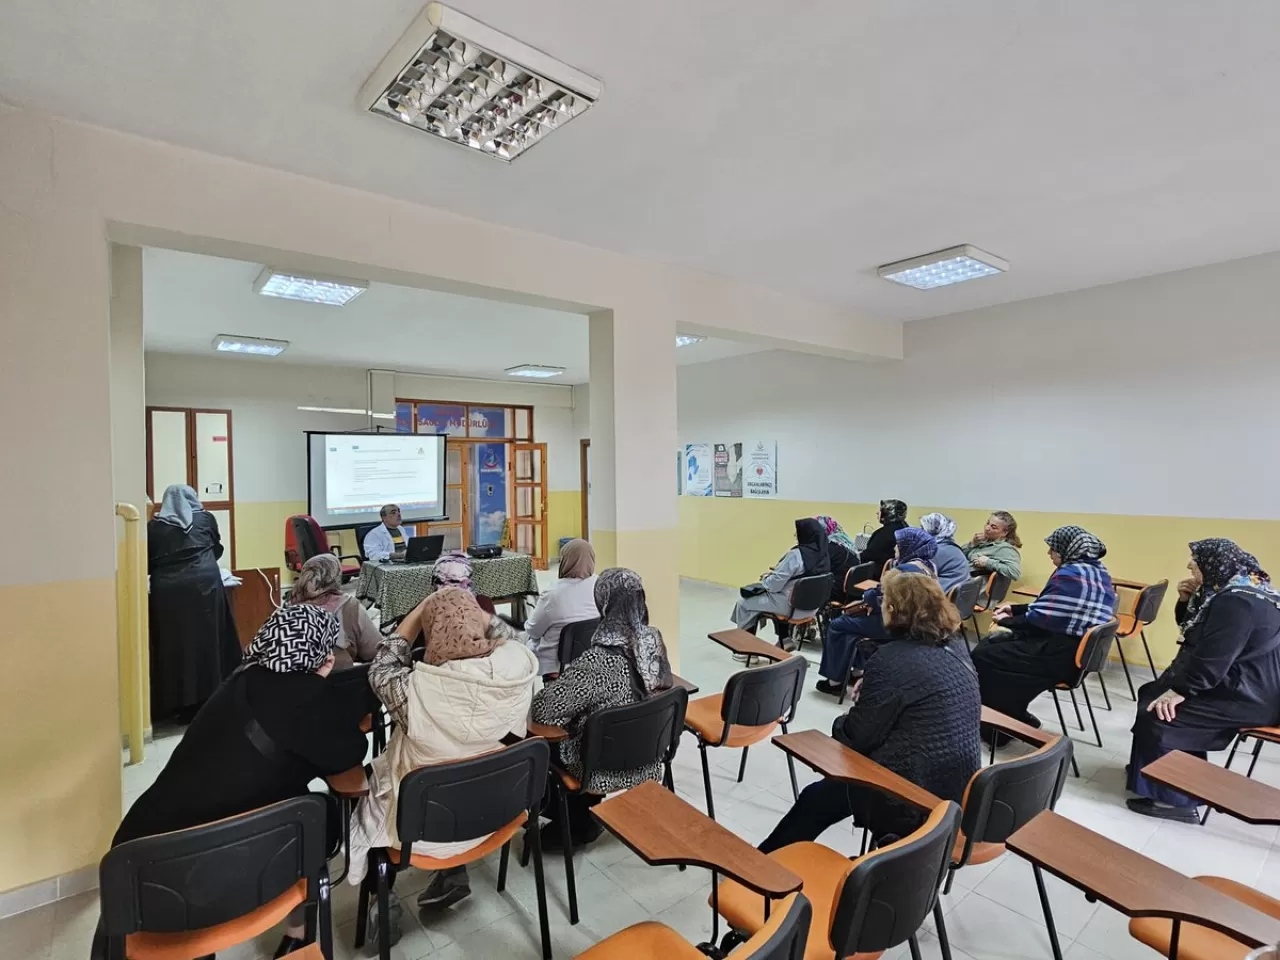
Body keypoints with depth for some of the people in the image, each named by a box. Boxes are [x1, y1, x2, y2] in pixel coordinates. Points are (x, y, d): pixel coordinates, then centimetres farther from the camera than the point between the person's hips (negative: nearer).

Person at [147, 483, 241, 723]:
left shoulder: (154, 526, 9)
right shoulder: (205, 518, 10)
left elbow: (146, 564, 12)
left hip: (167, 590, 0)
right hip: (204, 584, 0)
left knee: (175, 646, 6)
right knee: (207, 643, 7)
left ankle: (184, 705, 10)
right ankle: (209, 701, 12)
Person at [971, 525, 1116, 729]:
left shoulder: (1070, 574, -21)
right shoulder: (1097, 571, 12)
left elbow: (1041, 618, -20)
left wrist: (1006, 621, -4)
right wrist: (1016, 609, 19)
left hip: (1062, 655, -11)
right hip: (1077, 649, 11)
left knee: (982, 656, -12)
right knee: (990, 642, 11)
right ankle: (1014, 717, 15)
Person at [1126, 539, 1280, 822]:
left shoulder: (1238, 601, -25)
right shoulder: (1229, 591, 9)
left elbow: (1213, 659, -28)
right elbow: (1195, 631, 19)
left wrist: (1180, 690, -21)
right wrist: (1186, 601, 1)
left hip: (1248, 696, -11)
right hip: (1234, 682, 11)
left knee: (1157, 715, -17)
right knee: (1151, 694, 14)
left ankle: (1173, 798, -6)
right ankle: (1150, 764, 24)